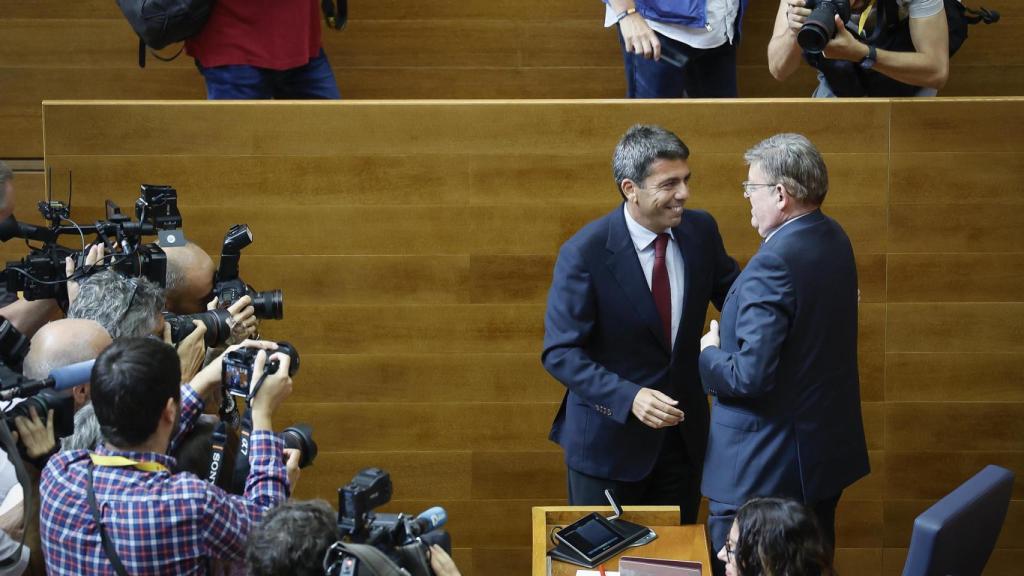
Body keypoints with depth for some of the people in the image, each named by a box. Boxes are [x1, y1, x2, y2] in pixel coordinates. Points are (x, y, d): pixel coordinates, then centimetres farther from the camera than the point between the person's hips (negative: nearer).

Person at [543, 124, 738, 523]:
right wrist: (628, 398, -32)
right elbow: (560, 352, -19)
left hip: (683, 432, 5)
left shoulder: (701, 231, -4)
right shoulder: (584, 253, -19)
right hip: (609, 437, -4)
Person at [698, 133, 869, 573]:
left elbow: (751, 376, -26)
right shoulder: (834, 240, 4)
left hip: (765, 471, -9)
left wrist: (709, 353, -8)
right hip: (828, 452, 10)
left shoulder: (773, 264, -24)